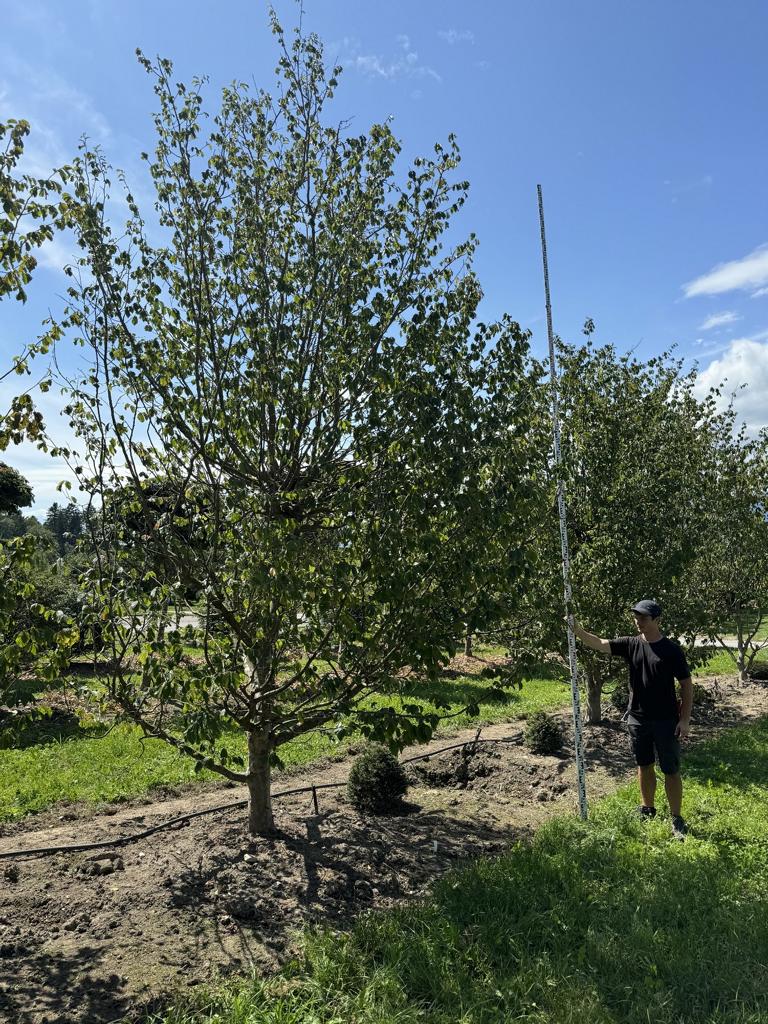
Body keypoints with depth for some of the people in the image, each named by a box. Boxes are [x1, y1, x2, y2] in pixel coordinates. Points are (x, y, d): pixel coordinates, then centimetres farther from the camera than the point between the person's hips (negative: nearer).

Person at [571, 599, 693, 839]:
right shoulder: (631, 644, -1)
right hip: (637, 718, 4)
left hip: (666, 720, -4)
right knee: (644, 766, 17)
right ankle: (647, 809, 34)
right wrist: (578, 631, -31)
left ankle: (677, 820, 16)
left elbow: (686, 684, -5)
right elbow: (600, 645, -13)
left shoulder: (671, 650, -9)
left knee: (671, 770, 3)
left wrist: (685, 719, -9)